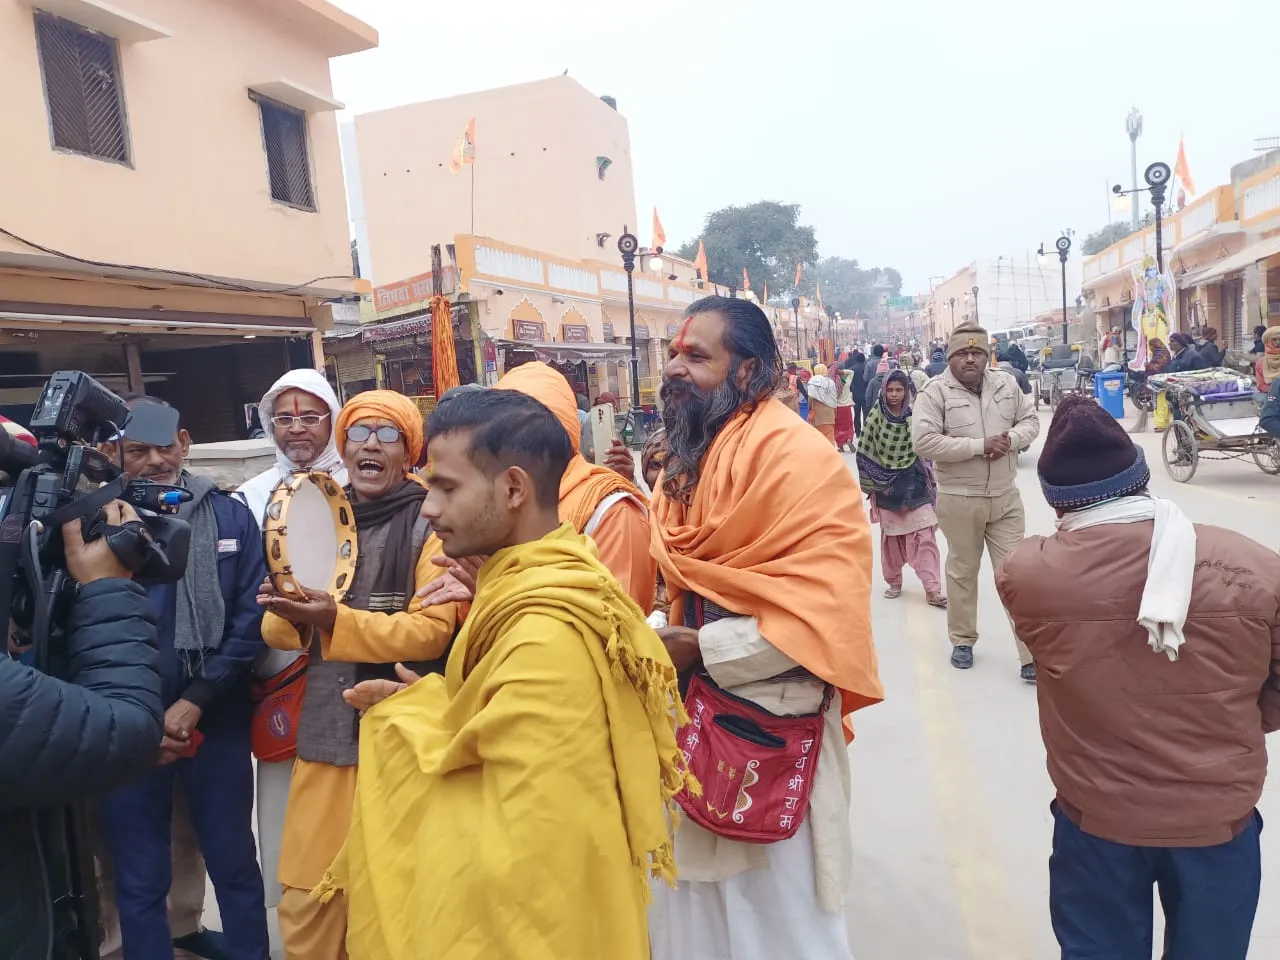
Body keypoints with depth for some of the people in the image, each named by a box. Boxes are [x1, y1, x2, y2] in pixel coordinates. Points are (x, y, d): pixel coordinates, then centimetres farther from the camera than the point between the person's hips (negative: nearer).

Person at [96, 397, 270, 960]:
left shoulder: (230, 516, -3)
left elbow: (252, 617, -7)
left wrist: (195, 700, -13)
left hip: (217, 723, 0)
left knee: (234, 863, 15)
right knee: (139, 877, 15)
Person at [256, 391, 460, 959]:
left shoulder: (429, 523, -6)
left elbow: (432, 630, -16)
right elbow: (279, 633, 8)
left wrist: (335, 620, -26)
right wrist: (291, 615, -15)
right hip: (325, 731, 4)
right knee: (306, 899, 10)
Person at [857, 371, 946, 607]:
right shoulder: (876, 417, -5)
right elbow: (864, 452, -1)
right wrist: (870, 485, -1)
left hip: (914, 484, -1)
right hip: (886, 486, 1)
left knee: (924, 536, -5)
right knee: (891, 537, 11)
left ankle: (933, 589, -2)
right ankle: (894, 582, 26)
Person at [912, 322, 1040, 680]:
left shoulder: (1006, 384, 5)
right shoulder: (935, 391, -10)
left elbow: (1030, 421, 12)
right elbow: (923, 441, -20)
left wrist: (1011, 439, -11)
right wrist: (979, 445, -21)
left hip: (1006, 496, 3)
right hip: (959, 499, -3)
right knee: (963, 571, 12)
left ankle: (1031, 654, 9)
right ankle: (962, 640, 31)